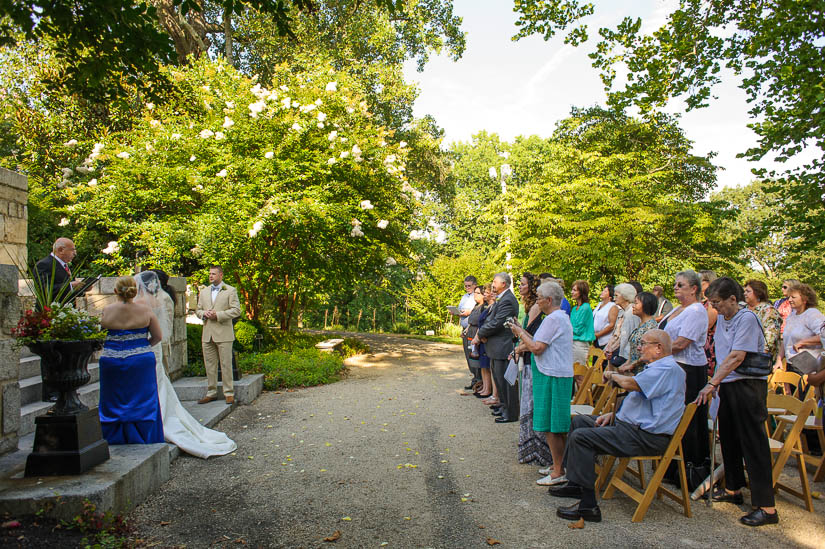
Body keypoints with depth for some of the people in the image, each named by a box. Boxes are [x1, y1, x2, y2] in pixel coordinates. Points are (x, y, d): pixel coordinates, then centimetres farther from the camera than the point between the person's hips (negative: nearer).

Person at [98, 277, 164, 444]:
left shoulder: (107, 311, -8)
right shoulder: (145, 311, -7)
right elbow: (158, 336, -3)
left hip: (112, 363, 0)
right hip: (141, 362, 0)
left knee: (114, 400, 15)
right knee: (141, 399, 12)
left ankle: (115, 437, 23)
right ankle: (142, 436, 18)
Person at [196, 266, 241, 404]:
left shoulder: (230, 291, 1)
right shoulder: (204, 291, 18)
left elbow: (236, 310, -7)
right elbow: (198, 310, 20)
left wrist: (217, 315, -15)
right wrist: (204, 314, -4)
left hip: (223, 334, -5)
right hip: (207, 334, 5)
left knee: (226, 364, -2)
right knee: (209, 365, 9)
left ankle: (229, 393, 5)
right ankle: (211, 393, 18)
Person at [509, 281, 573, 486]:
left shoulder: (553, 319, -16)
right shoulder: (562, 317, 16)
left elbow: (537, 348, -20)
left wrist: (520, 333, -7)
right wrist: (523, 333, 14)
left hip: (552, 377, -10)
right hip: (560, 375, 11)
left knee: (551, 427, -4)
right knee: (555, 427, 16)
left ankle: (558, 473, 3)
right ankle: (559, 465, 25)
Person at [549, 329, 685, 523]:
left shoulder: (668, 369, -18)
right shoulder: (657, 367, 18)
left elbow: (630, 384, -31)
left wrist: (613, 375, -9)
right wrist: (613, 414, 11)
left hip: (646, 437, -12)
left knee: (580, 437, -21)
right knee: (578, 421, 16)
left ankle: (588, 506, -17)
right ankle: (575, 483, 19)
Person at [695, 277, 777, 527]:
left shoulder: (747, 318, -17)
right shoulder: (722, 318, 9)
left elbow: (737, 357, -23)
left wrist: (711, 384, -25)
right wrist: (716, 383, 10)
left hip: (748, 386, -9)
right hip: (728, 385, 9)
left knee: (753, 443, -5)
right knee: (728, 438, 16)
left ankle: (766, 507, 1)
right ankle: (733, 489, 31)